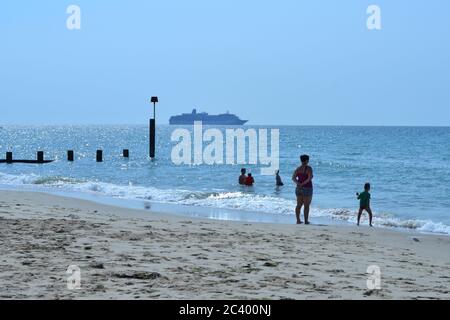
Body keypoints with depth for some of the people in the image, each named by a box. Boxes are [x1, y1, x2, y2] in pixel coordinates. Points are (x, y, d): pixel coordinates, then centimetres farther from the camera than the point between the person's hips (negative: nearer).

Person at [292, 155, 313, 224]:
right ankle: (306, 221, 2)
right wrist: (303, 184, -17)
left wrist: (298, 183, -15)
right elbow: (309, 178, -22)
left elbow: (293, 178, -4)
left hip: (299, 189, 5)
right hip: (307, 189, -5)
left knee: (299, 205, 10)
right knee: (306, 206, 0)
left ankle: (298, 220, 7)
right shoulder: (309, 168, -11)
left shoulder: (298, 169, 6)